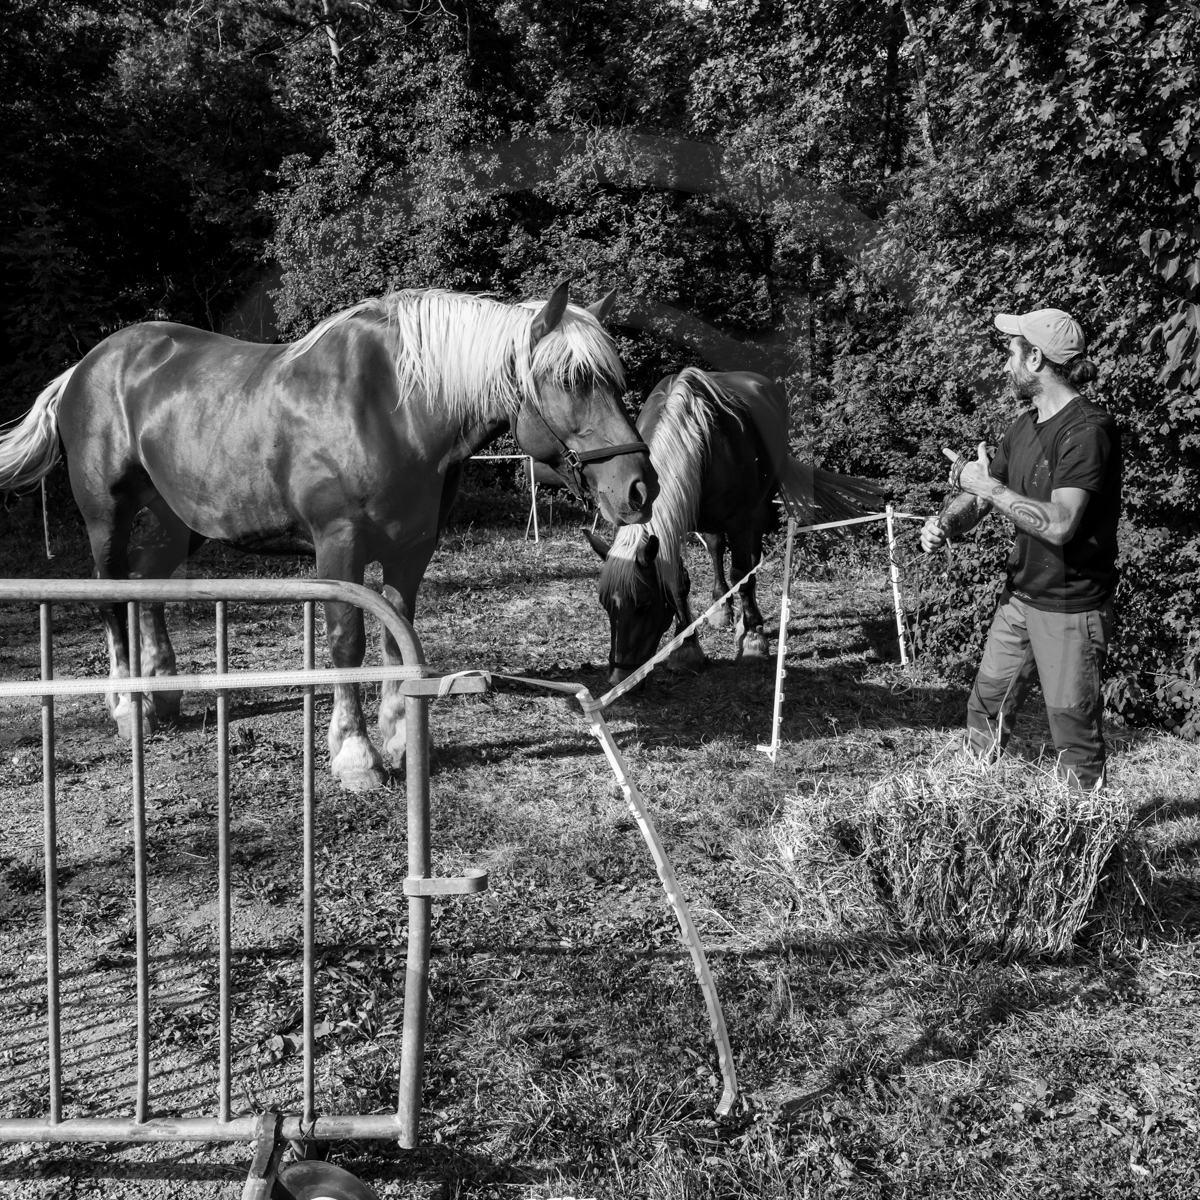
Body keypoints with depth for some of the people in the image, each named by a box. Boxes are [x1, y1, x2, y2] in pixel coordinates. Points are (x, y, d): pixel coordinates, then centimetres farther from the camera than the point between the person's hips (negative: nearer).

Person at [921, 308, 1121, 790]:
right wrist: (946, 522, -10)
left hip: (1071, 605, -8)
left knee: (1074, 733, 1)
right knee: (985, 713, 14)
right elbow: (977, 493, 12)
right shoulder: (1024, 426, 9)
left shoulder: (1088, 429, -18)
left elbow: (1059, 524, -28)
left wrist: (988, 485, -19)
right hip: (1020, 596, 8)